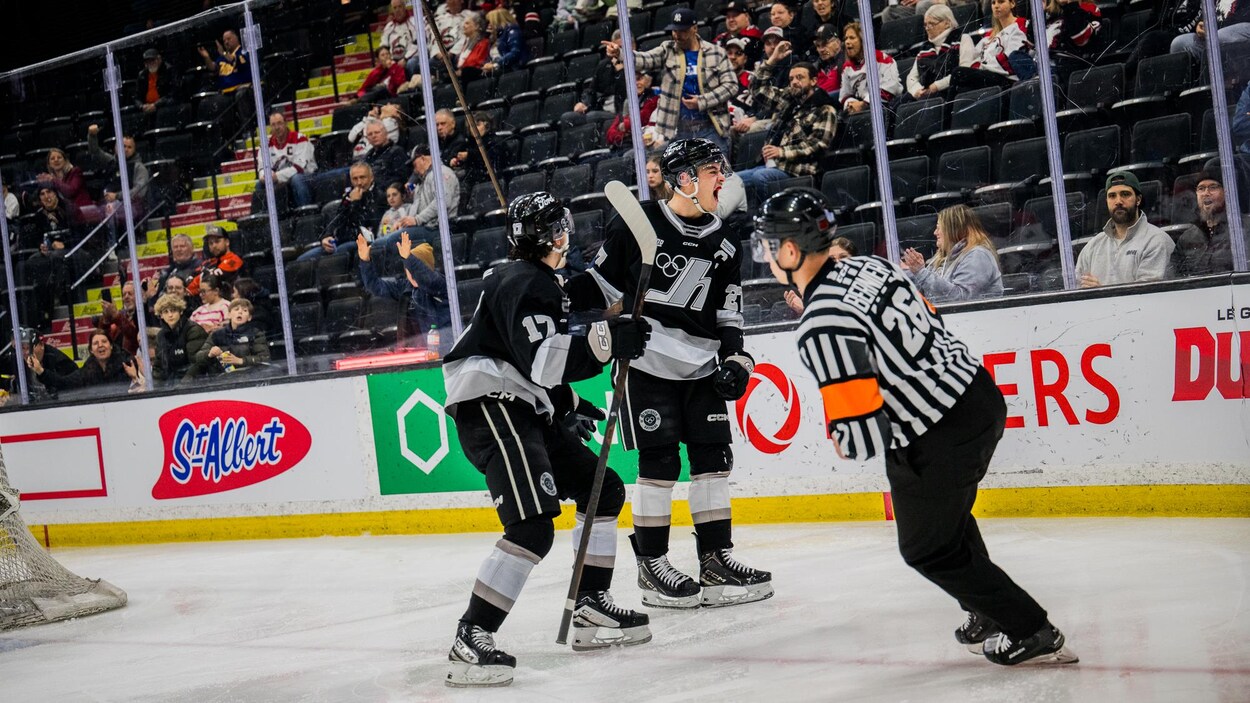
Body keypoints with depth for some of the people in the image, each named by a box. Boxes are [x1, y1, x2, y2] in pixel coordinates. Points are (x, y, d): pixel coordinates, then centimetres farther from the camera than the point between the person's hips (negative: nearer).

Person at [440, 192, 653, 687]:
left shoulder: (535, 281, 22)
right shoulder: (526, 283, -13)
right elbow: (542, 362, -26)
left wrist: (567, 405, 29)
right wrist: (608, 339, -28)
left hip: (526, 412, 11)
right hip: (492, 409, -11)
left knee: (603, 491, 16)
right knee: (533, 528, -24)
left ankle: (592, 610, 19)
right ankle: (470, 642, -23)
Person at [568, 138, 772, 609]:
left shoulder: (724, 247, 11)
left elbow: (728, 317, 13)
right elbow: (599, 284, 3)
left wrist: (735, 359, 0)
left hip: (700, 368, 6)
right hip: (646, 362, -5)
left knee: (714, 456, 4)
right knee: (659, 461, -5)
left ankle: (715, 558, 13)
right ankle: (651, 565, 5)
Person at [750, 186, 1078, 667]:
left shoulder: (822, 328, -25)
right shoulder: (868, 265, 1)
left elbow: (863, 434, -26)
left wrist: (840, 440, -5)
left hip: (938, 441, -9)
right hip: (981, 393, 9)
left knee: (928, 549, 12)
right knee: (947, 514, 31)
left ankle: (1033, 634, 16)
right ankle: (989, 615, 41)